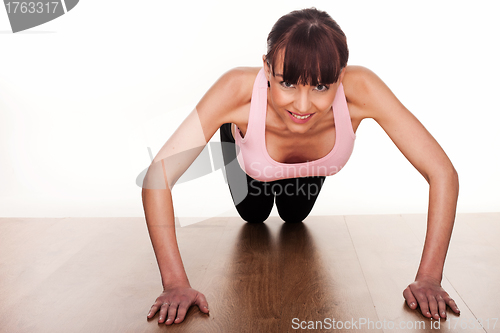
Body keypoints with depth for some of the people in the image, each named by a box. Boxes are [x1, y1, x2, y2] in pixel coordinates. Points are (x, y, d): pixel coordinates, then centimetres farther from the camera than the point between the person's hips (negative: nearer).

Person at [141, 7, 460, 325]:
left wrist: (428, 279, -41)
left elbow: (443, 173, -40)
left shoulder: (360, 89, -45)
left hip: (314, 165, 1)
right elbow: (158, 176, -45)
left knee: (295, 216, 31)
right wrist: (176, 284, -47)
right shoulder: (238, 90, -48)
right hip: (250, 159, -1)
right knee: (253, 217, 31)